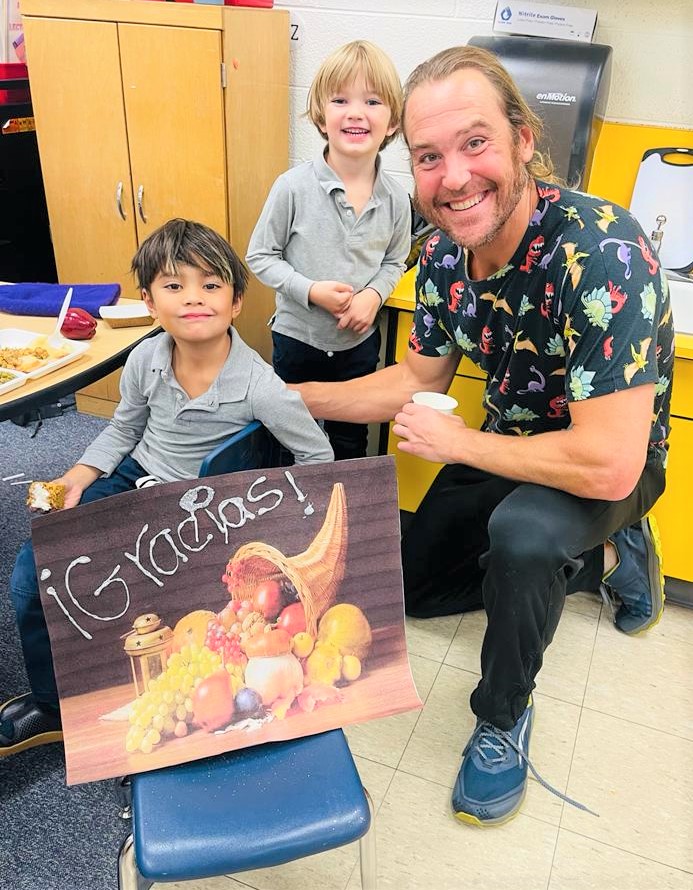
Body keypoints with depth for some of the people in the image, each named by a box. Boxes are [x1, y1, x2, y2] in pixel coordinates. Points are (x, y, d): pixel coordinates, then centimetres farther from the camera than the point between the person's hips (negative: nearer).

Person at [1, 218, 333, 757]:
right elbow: (124, 428, 7)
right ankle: (52, 705, 25)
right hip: (133, 478, 5)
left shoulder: (258, 386, -27)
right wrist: (78, 478, -4)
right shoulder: (145, 359, -13)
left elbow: (318, 456, -14)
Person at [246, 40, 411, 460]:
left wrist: (374, 294, -13)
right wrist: (310, 291, -22)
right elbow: (260, 256, -9)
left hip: (360, 342, 2)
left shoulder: (396, 197, -9)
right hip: (298, 337, -2)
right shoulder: (294, 186, -17)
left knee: (350, 441, 20)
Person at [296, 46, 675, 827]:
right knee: (415, 588, 16)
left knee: (523, 527, -39)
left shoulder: (600, 249, -35)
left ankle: (504, 718, -7)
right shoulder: (444, 254, -13)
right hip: (511, 446, 7)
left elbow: (608, 464, -39)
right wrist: (289, 398, -4)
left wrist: (459, 443, -26)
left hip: (609, 464, -7)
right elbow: (417, 380, 2)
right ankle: (606, 560, 26)